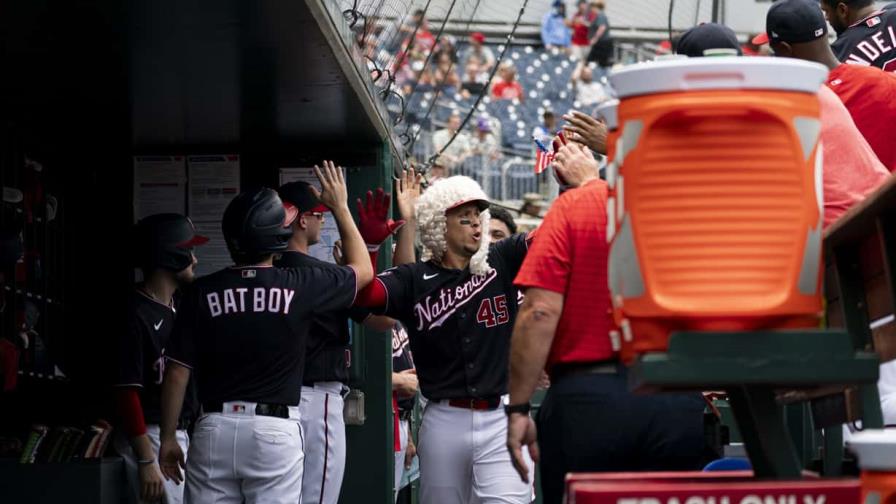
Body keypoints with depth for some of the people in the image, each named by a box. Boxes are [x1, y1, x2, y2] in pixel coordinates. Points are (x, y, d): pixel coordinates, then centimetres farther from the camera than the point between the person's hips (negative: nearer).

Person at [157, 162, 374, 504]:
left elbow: (177, 372, 0)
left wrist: (167, 438, 9)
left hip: (214, 428, 1)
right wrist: (340, 207, 25)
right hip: (276, 430, -1)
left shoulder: (202, 292, 0)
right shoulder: (299, 286, -3)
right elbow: (363, 270, 16)